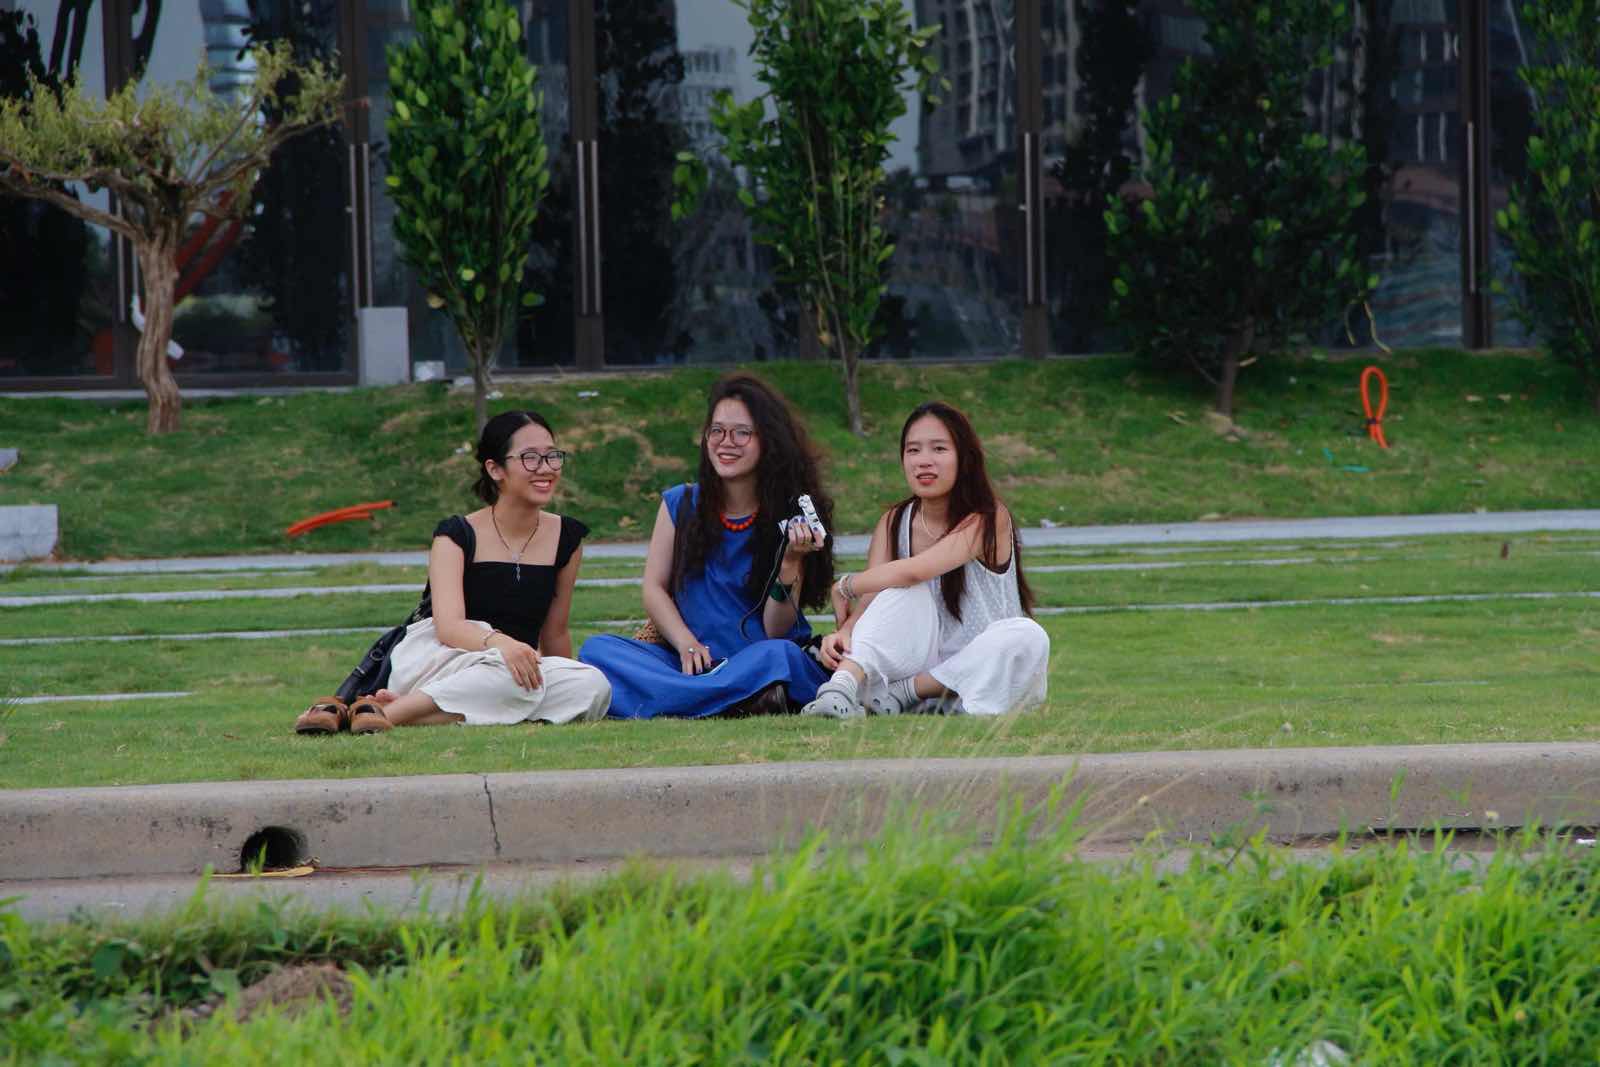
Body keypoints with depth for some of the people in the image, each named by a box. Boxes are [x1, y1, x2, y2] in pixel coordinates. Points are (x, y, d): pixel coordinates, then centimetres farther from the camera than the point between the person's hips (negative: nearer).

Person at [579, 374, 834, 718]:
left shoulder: (788, 518, 1)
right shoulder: (680, 505, 9)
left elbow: (775, 631, -2)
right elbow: (654, 588, 4)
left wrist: (790, 562, -18)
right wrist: (686, 644, -14)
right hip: (692, 661, 3)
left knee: (776, 655, -38)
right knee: (597, 648, -24)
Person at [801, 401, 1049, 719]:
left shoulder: (988, 519, -12)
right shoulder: (894, 523, 3)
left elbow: (914, 571, -24)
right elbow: (871, 601, -8)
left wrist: (844, 587, -11)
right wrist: (845, 630, -31)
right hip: (923, 662, 3)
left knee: (1027, 636, -33)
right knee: (903, 593, -22)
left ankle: (902, 692, -26)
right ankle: (843, 688, -39)